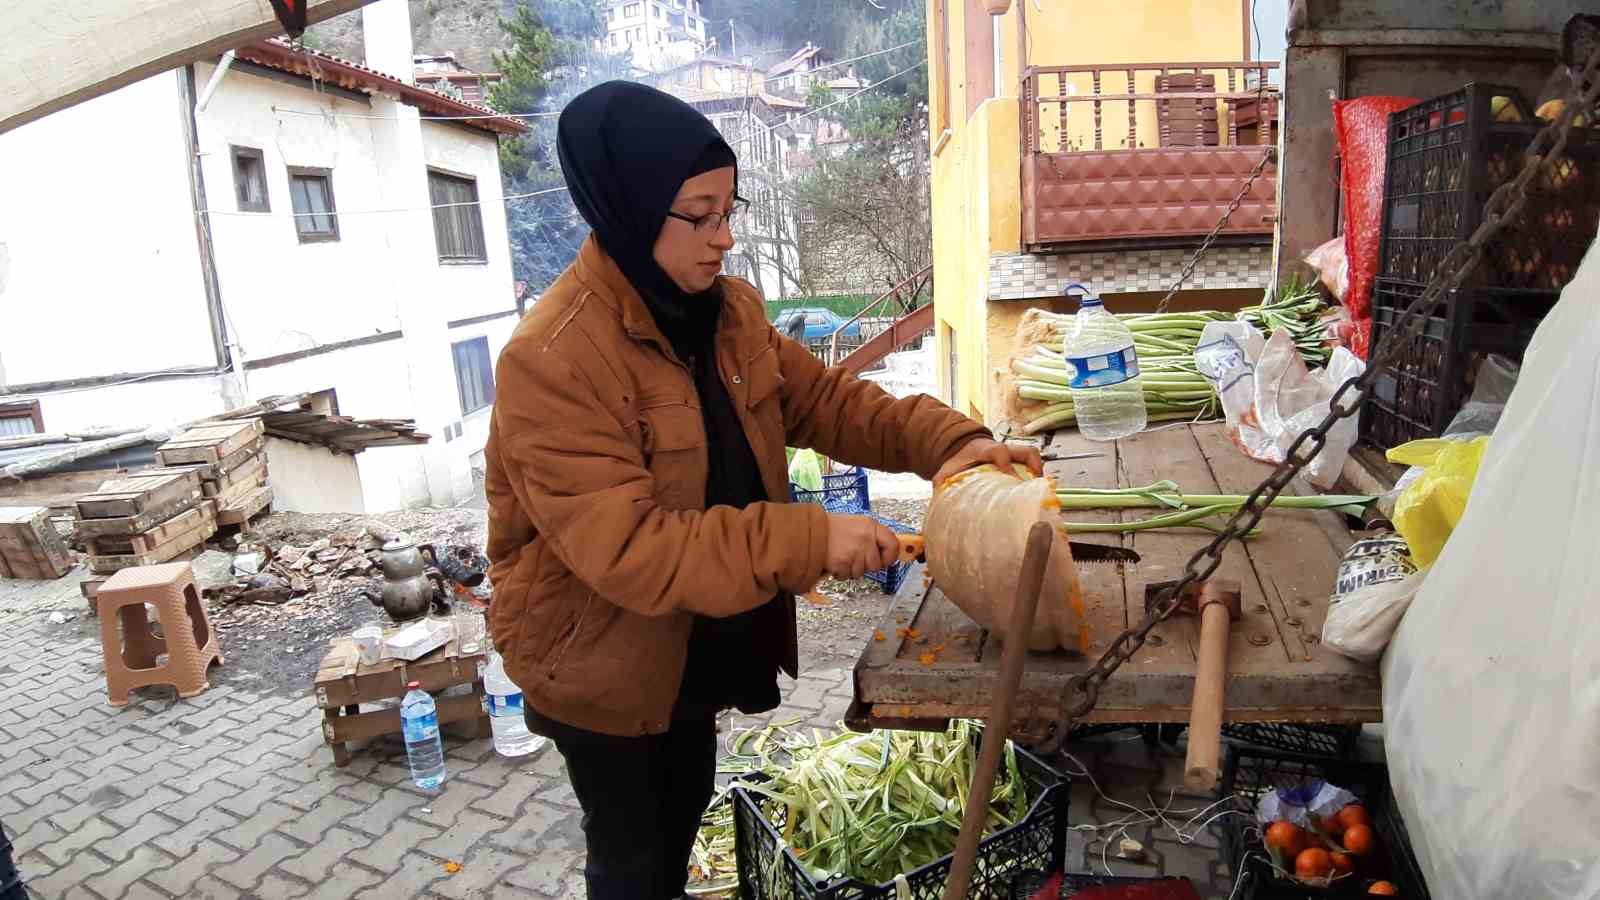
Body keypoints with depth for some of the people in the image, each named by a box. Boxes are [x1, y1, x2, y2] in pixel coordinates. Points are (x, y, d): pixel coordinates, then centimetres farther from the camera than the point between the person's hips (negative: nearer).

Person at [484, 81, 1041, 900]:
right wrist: (805, 541, -37)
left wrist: (944, 440, -17)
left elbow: (823, 399, -1)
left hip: (698, 640, 7)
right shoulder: (553, 362, -30)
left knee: (686, 806, 29)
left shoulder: (725, 308, -6)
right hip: (600, 662, -7)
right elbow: (623, 548, -34)